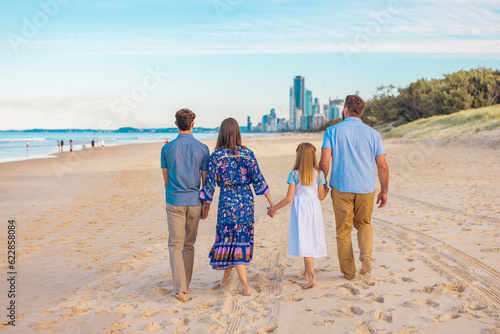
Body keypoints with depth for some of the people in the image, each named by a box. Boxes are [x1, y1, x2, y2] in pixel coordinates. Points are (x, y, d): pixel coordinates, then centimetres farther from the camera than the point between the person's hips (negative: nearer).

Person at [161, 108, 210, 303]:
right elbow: (205, 180, 2)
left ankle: (180, 289, -11)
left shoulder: (167, 149, -2)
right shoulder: (202, 149, -2)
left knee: (176, 245, 1)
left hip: (174, 201, -1)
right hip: (194, 202, 1)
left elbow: (166, 179, 6)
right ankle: (185, 286, 24)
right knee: (189, 245, 15)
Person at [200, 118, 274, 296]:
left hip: (227, 200, -2)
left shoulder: (216, 156, -6)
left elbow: (210, 183, -4)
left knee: (229, 239, 6)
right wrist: (271, 202, 3)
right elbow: (258, 180, -3)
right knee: (241, 239, 16)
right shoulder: (247, 154, -2)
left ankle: (245, 286, 0)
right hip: (246, 199, 2)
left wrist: (206, 203, 7)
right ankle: (225, 278, 31)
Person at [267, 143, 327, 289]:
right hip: (315, 209, 4)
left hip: (300, 209, -3)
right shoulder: (318, 174, 0)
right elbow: (321, 196, 4)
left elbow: (289, 198, -11)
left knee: (304, 242, -6)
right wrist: (327, 190, 27)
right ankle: (307, 272, 28)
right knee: (311, 240, 15)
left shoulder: (294, 174, -8)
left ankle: (312, 276, -18)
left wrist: (273, 208, -1)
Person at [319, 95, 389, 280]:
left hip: (341, 188, -2)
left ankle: (348, 271, 15)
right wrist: (384, 191, 12)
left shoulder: (333, 131, -3)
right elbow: (383, 166, 2)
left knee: (344, 230, 11)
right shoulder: (372, 133, 4)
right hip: (366, 188, 2)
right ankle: (366, 254, -2)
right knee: (364, 224, 22)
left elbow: (324, 163, -11)